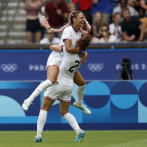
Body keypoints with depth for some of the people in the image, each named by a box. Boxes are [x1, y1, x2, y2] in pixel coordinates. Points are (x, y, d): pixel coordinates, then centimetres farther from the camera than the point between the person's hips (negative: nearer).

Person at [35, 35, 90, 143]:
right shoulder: (80, 59, 4)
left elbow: (52, 47, -7)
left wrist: (57, 46, 15)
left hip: (58, 83, -6)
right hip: (69, 85, 6)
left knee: (44, 109, 6)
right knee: (64, 112, 17)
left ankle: (39, 135, 0)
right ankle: (79, 131, -3)